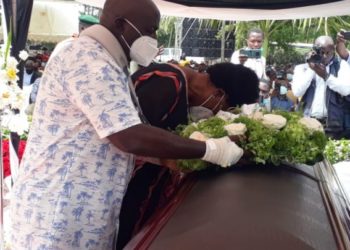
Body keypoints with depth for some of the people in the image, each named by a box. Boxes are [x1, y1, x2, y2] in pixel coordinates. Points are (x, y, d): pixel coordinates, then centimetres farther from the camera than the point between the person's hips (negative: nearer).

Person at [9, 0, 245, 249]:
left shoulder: (106, 62, 14)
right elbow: (130, 138, -27)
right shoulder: (88, 59, -19)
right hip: (59, 208, -10)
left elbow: (124, 133, 15)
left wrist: (173, 161, 4)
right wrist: (210, 150, -20)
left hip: (87, 206, 10)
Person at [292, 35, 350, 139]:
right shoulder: (302, 68, 8)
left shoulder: (341, 65, 8)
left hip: (334, 124, 0)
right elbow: (297, 92, -7)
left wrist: (326, 76, -13)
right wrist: (310, 69, -7)